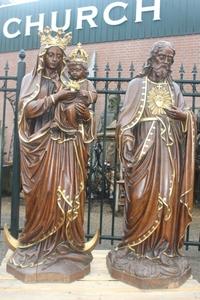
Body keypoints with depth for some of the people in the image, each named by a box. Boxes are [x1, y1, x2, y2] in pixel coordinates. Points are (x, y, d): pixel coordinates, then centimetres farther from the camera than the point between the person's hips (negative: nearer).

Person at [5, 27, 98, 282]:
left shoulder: (69, 81, 14)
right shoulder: (31, 79, 8)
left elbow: (82, 115, 9)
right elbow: (28, 109, -8)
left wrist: (86, 101, -11)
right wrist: (56, 97, -12)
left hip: (66, 145, 2)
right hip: (41, 144, -2)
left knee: (67, 194, -1)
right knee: (42, 195, -2)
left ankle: (65, 246, 11)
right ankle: (37, 247, 12)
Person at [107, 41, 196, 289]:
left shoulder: (174, 88, 17)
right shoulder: (137, 84, 6)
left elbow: (185, 120, 14)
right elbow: (126, 118, -4)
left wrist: (184, 116, -10)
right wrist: (127, 144, -19)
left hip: (169, 150, 3)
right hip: (145, 147, -3)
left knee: (169, 198, 2)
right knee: (142, 198, -5)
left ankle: (164, 251, 15)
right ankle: (137, 249, 10)